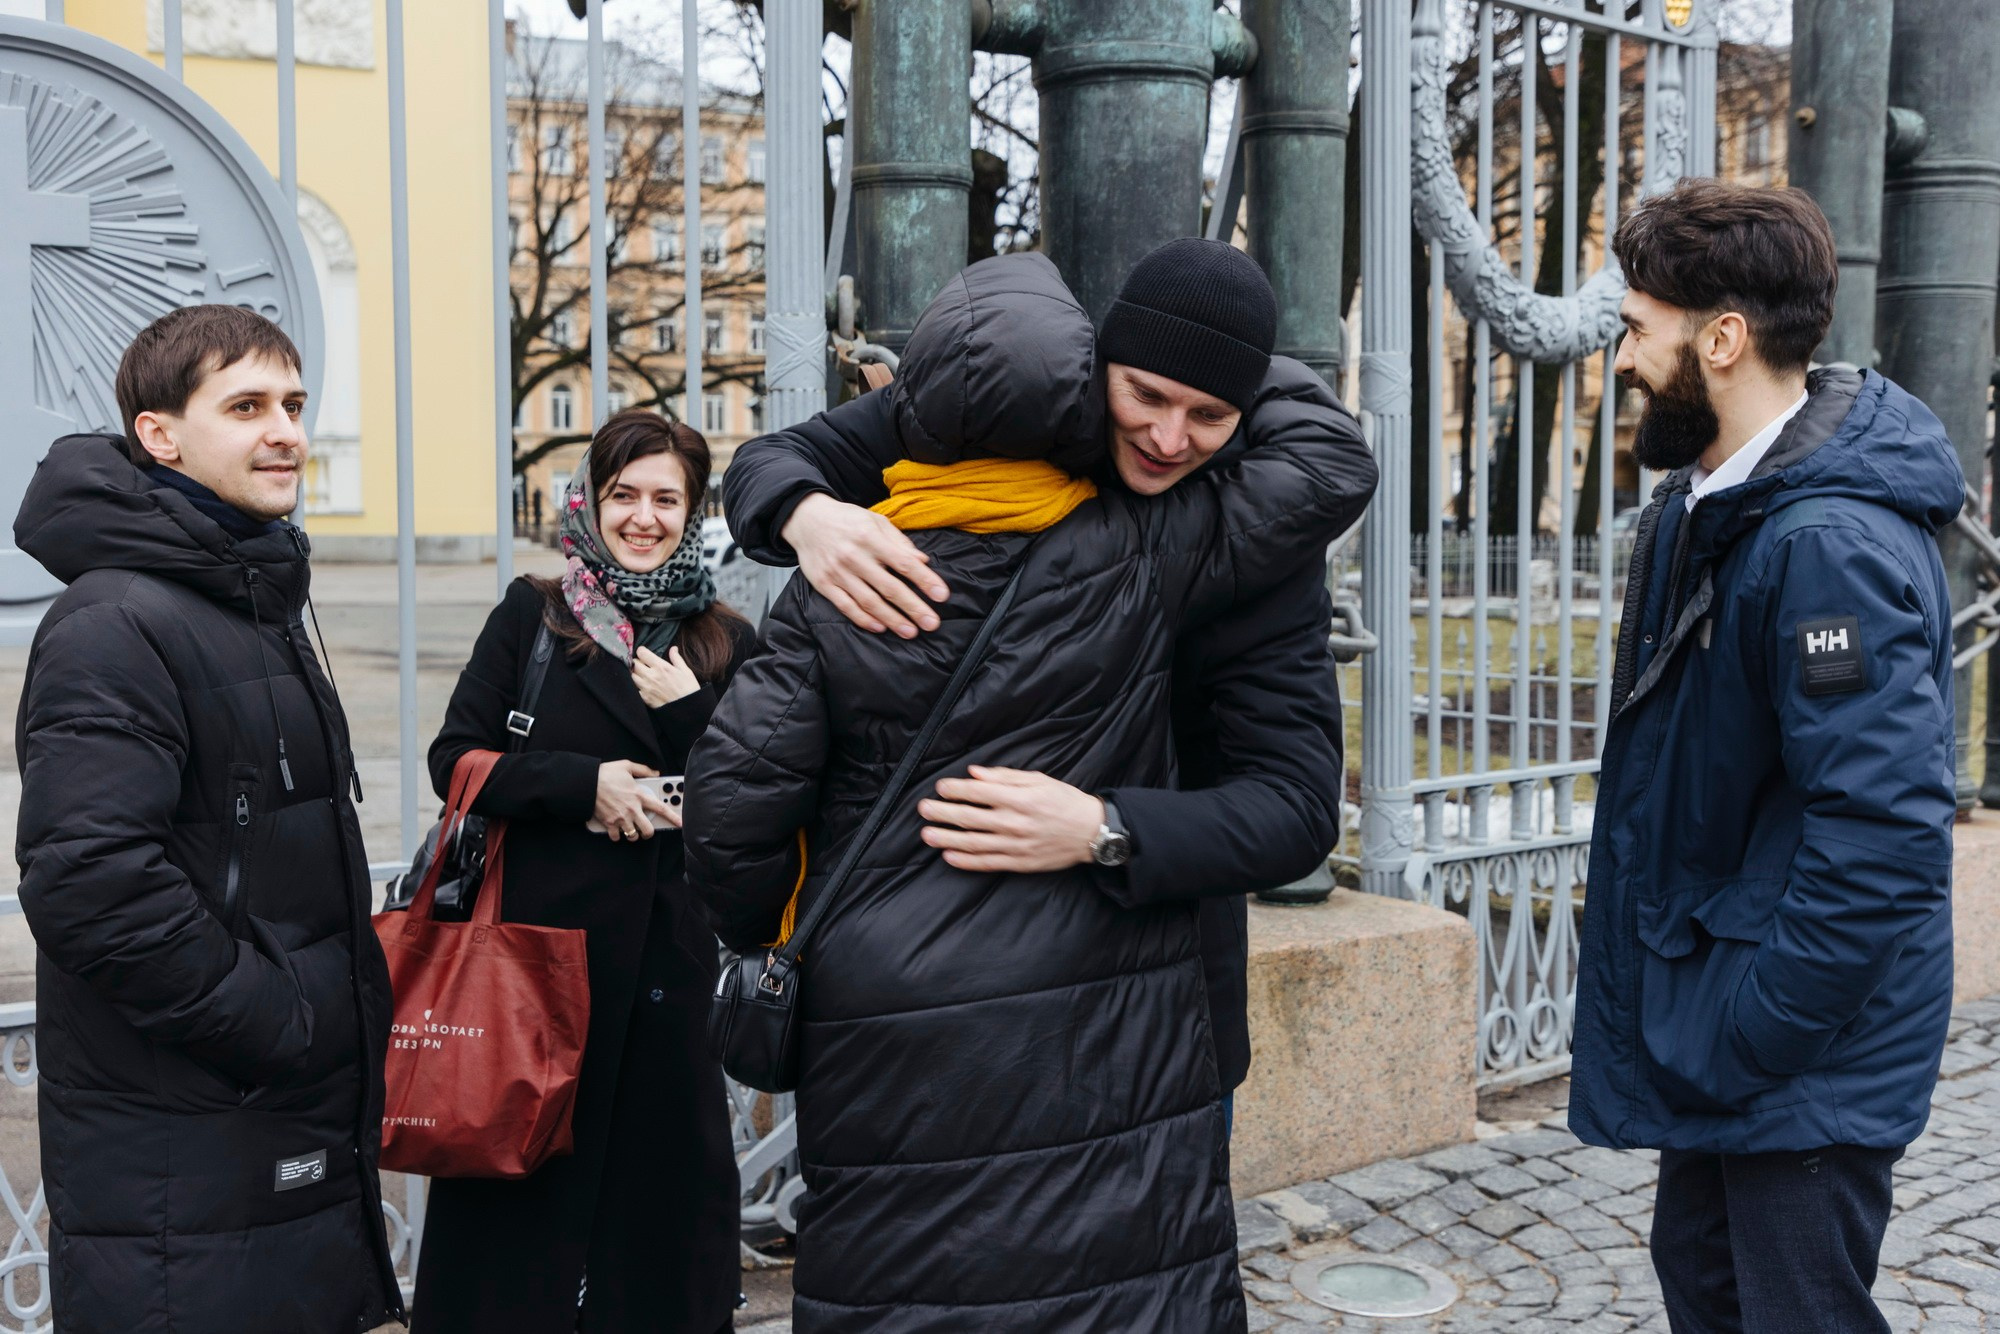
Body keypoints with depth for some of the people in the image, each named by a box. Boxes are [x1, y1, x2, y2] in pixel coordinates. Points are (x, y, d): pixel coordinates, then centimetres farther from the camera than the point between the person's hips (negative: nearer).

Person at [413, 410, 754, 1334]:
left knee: (657, 1173, 9)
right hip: (536, 941, -1)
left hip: (666, 961, 2)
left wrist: (689, 716, -12)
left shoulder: (727, 647, 7)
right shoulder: (532, 617, 4)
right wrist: (584, 783, -14)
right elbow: (455, 758, -2)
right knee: (526, 1174, 6)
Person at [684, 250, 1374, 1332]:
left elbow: (735, 796, -4)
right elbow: (1325, 465, 4)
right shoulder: (1134, 556, -5)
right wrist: (1238, 361, 21)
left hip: (888, 1047, 2)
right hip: (1104, 1040, -1)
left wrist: (777, 940, 13)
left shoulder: (832, 594, -1)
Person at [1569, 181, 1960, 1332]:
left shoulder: (1833, 544, -27)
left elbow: (1883, 837, -30)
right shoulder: (1703, 501, 5)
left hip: (1802, 1064, -9)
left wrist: (1743, 1042, -22)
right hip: (1711, 1023, 10)